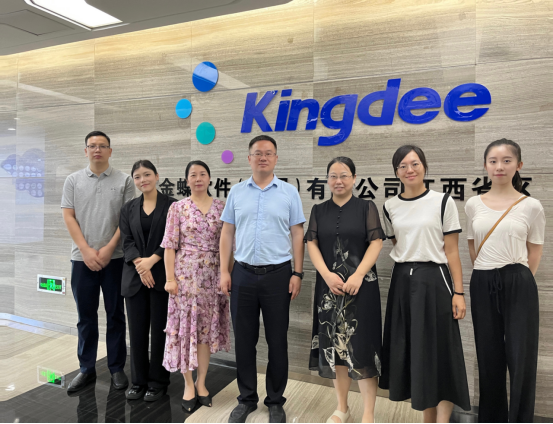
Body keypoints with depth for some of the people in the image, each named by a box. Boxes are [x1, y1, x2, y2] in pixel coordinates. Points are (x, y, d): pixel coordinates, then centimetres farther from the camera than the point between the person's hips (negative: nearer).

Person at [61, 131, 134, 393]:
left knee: (116, 315, 7)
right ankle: (86, 369, 23)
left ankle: (117, 368, 19)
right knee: (86, 317, 10)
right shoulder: (73, 180, 7)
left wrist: (109, 248, -9)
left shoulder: (124, 181, 1)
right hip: (82, 258, 2)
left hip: (115, 258, -1)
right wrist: (86, 250, -8)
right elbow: (69, 217, 2)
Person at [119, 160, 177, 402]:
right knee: (137, 331, 9)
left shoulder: (171, 205, 0)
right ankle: (139, 382, 24)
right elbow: (127, 242, 2)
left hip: (161, 275, -3)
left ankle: (158, 383, 19)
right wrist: (140, 264, -14)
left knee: (159, 330, 4)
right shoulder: (128, 209, 11)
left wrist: (151, 260, -16)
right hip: (135, 277, 3)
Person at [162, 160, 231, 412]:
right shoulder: (178, 208, 0)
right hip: (186, 274, -2)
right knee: (186, 325, 4)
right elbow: (170, 246, -3)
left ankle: (201, 383, 23)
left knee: (207, 327, 8)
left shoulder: (221, 207, 5)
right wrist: (170, 278, -9)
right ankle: (188, 384, 19)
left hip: (212, 276, 2)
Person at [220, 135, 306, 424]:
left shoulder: (289, 192, 1)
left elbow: (297, 235, 0)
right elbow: (227, 234, 8)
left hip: (278, 274, -2)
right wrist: (224, 271, 1)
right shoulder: (236, 192, 7)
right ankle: (247, 399, 29)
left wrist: (297, 274, -5)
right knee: (244, 340, 11)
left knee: (277, 341, 8)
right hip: (243, 274, 2)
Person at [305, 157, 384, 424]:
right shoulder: (319, 210, 10)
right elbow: (312, 244, 2)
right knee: (334, 345, 9)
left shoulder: (366, 207, 3)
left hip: (361, 286, -2)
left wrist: (358, 275, -15)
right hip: (329, 286, 3)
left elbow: (376, 243, -4)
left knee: (361, 346, -3)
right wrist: (327, 275, -11)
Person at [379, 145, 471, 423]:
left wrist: (458, 292, -8)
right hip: (402, 282, 4)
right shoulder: (390, 207, 7)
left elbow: (451, 251, -4)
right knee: (411, 353, 10)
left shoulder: (443, 202, -3)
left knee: (438, 353, -1)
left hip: (434, 281, -4)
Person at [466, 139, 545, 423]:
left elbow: (534, 252, 4)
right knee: (489, 358, 12)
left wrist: (514, 278, 2)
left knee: (520, 358, 3)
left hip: (518, 285, -2)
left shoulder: (531, 206, -2)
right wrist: (487, 273, 8)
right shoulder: (473, 205, 4)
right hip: (482, 285, 3)